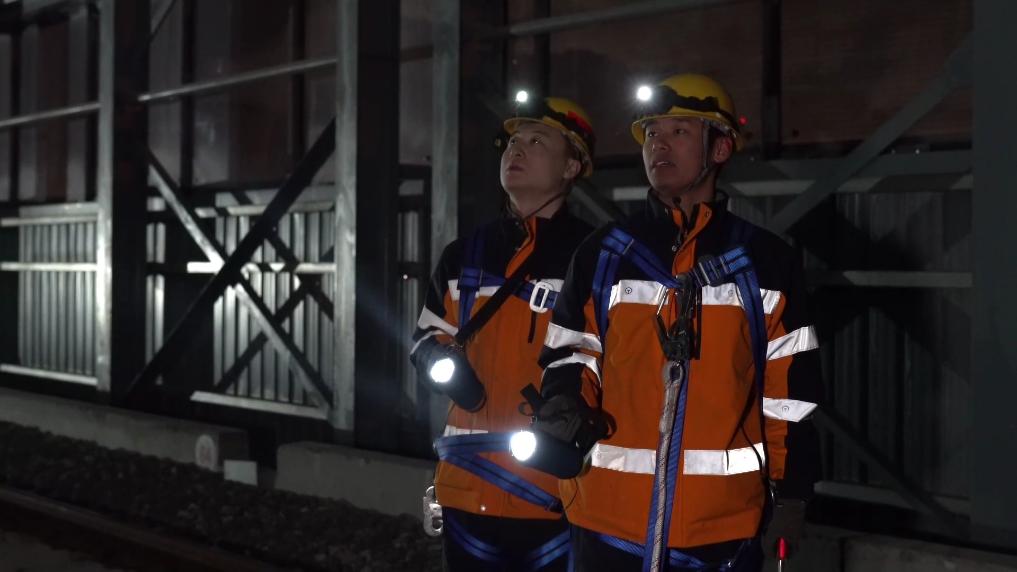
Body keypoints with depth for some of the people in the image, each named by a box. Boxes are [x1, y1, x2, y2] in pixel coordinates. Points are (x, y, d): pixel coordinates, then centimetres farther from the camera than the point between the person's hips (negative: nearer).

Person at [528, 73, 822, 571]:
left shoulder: (766, 263, 5)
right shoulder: (601, 256, 7)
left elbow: (790, 392, 6)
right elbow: (572, 359, 12)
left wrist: (789, 493, 2)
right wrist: (564, 404, -10)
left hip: (724, 519, -1)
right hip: (610, 515, 1)